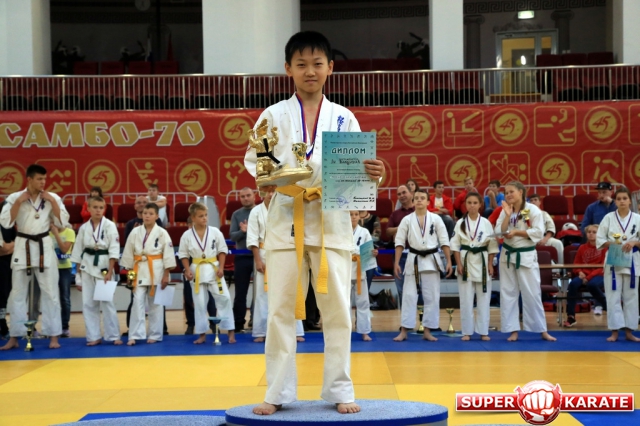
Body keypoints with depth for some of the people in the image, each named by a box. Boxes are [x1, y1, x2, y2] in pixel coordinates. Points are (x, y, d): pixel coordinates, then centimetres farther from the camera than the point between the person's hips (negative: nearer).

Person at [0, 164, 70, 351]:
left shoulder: (52, 197, 1)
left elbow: (62, 222, -2)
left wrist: (52, 201, -11)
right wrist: (19, 202, -15)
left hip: (44, 247, 0)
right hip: (23, 247, 0)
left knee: (50, 292, 1)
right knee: (18, 293, 6)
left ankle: (53, 336, 8)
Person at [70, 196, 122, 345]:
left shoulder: (110, 226, -4)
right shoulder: (84, 228, 6)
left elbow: (114, 250, -8)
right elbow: (78, 253, 10)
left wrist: (109, 272, -15)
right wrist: (78, 276, 8)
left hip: (103, 267, -4)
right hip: (87, 268, 4)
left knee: (106, 302, -6)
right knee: (88, 303, 4)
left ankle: (113, 336, 3)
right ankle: (94, 336, 13)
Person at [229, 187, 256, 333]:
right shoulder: (236, 214, 7)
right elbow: (232, 236, 0)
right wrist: (242, 231, -20)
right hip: (242, 257, 1)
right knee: (240, 292, 6)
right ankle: (238, 324, 12)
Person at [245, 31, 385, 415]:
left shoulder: (343, 118, 6)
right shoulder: (274, 116, 3)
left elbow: (357, 169, 6)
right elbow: (252, 160, 4)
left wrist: (373, 174, -16)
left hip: (332, 221, 1)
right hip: (286, 220, -1)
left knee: (337, 309, 3)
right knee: (282, 309, 3)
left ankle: (340, 390, 15)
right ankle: (278, 392, 13)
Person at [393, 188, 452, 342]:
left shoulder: (436, 219, -1)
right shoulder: (407, 220, 0)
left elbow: (444, 241, 1)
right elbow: (400, 242, 1)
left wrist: (449, 261, -3)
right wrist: (396, 263, -4)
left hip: (431, 260, 0)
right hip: (413, 260, 0)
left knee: (432, 297, 3)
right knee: (409, 295, -1)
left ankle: (427, 331, 12)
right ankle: (404, 331, 4)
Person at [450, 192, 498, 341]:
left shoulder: (486, 223, 0)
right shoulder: (460, 223, 0)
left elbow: (492, 245, 3)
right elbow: (455, 245, 1)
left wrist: (490, 265, -1)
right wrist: (459, 264, -6)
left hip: (482, 261, 0)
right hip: (465, 261, 0)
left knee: (483, 299, 4)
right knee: (466, 299, 2)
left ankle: (483, 331, 12)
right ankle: (467, 331, 9)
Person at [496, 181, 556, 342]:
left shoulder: (533, 210, -8)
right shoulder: (505, 211, 4)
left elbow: (539, 232, -15)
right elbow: (499, 232, -5)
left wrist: (516, 232, -18)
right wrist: (508, 215, -14)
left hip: (527, 256, -4)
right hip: (508, 255, 4)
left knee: (532, 293, -1)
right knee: (508, 293, 4)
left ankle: (542, 330, 10)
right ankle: (513, 330, 12)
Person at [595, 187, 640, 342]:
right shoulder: (609, 217, 0)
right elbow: (599, 239, 1)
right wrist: (610, 243, -16)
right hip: (613, 261, -1)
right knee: (613, 296, -1)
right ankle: (615, 331, 4)